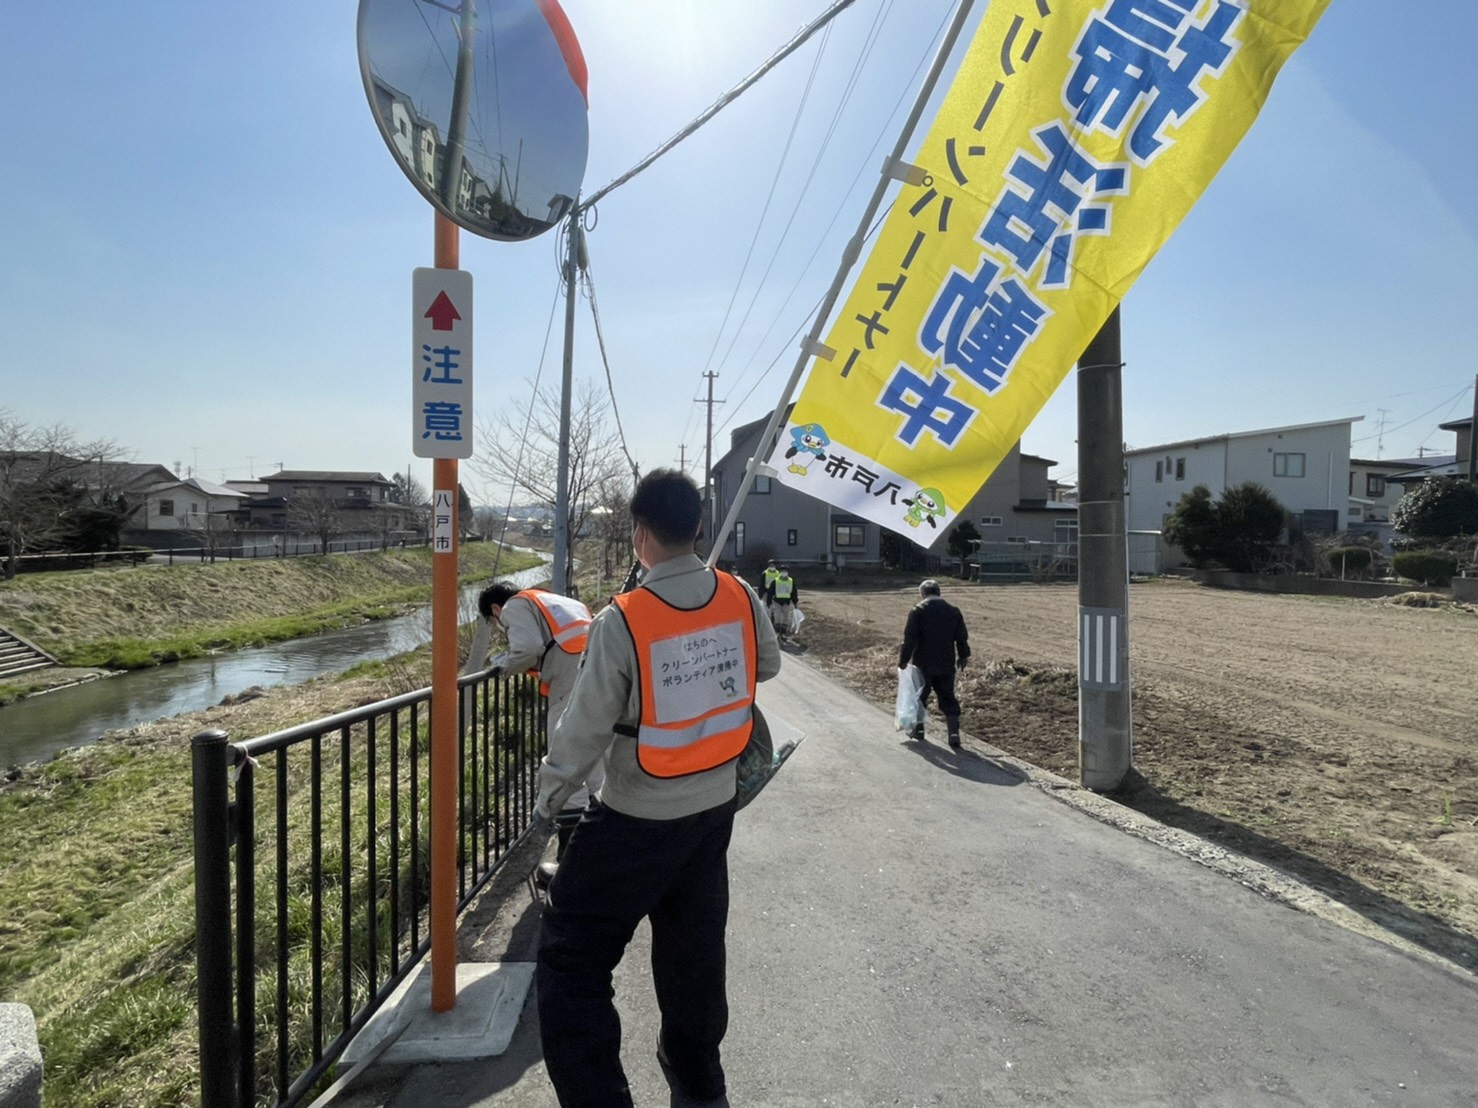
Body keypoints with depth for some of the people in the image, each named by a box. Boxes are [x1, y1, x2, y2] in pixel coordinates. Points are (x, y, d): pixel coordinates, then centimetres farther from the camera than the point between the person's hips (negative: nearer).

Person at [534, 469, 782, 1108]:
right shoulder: (741, 598, -9)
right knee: (695, 944, 25)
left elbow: (585, 731, -15)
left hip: (638, 819, -6)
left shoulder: (621, 622, -23)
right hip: (715, 805, 6)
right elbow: (767, 666, 10)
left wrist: (548, 797, 1)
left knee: (570, 961, 11)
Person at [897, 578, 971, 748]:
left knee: (919, 696, 14)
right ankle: (954, 732, -1)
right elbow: (962, 637, 9)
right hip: (946, 664, 3)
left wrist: (903, 659, -5)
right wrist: (963, 656, 22)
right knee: (948, 698, 8)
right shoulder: (953, 611, 4)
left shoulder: (918, 611, -9)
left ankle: (918, 729, 22)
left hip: (923, 664, -3)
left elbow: (909, 638, -12)